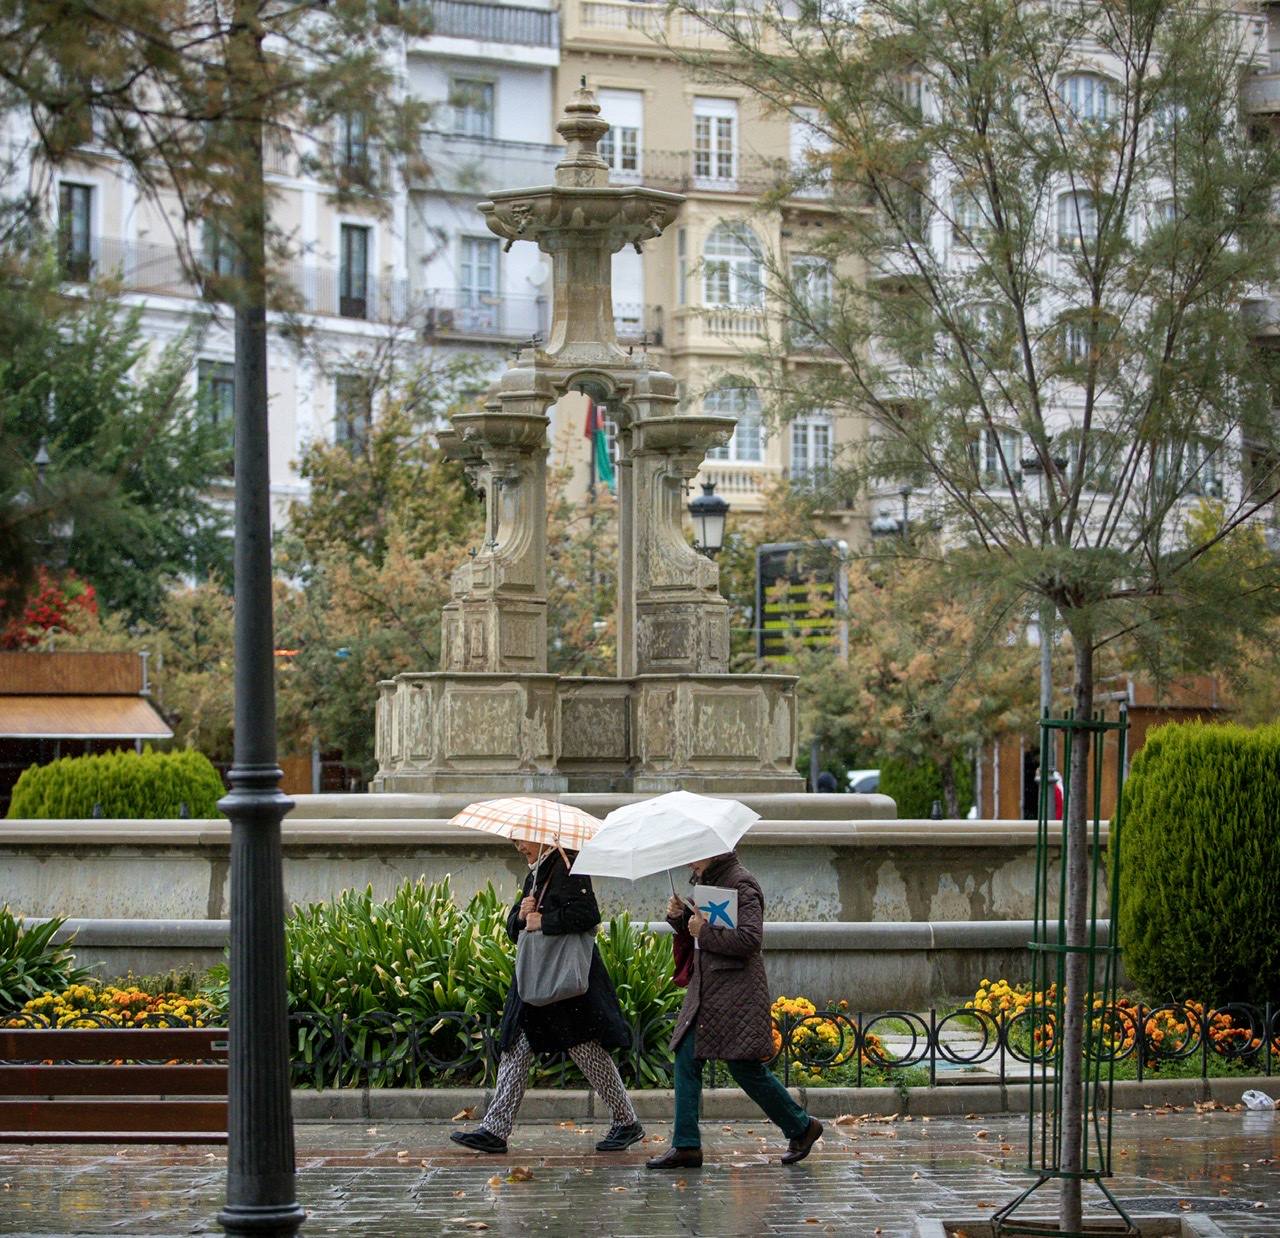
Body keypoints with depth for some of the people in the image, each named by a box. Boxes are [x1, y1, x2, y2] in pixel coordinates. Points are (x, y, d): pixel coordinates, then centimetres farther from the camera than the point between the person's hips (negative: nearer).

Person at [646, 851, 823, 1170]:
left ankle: (801, 1127, 13)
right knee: (686, 1059, 1)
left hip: (737, 990, -9)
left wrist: (704, 932, -17)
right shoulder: (705, 882, 16)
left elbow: (749, 939, -23)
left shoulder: (741, 884, -12)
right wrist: (678, 916, 5)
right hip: (704, 988, 9)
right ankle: (686, 1146, 2)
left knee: (746, 1067, -5)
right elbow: (694, 929, 25)